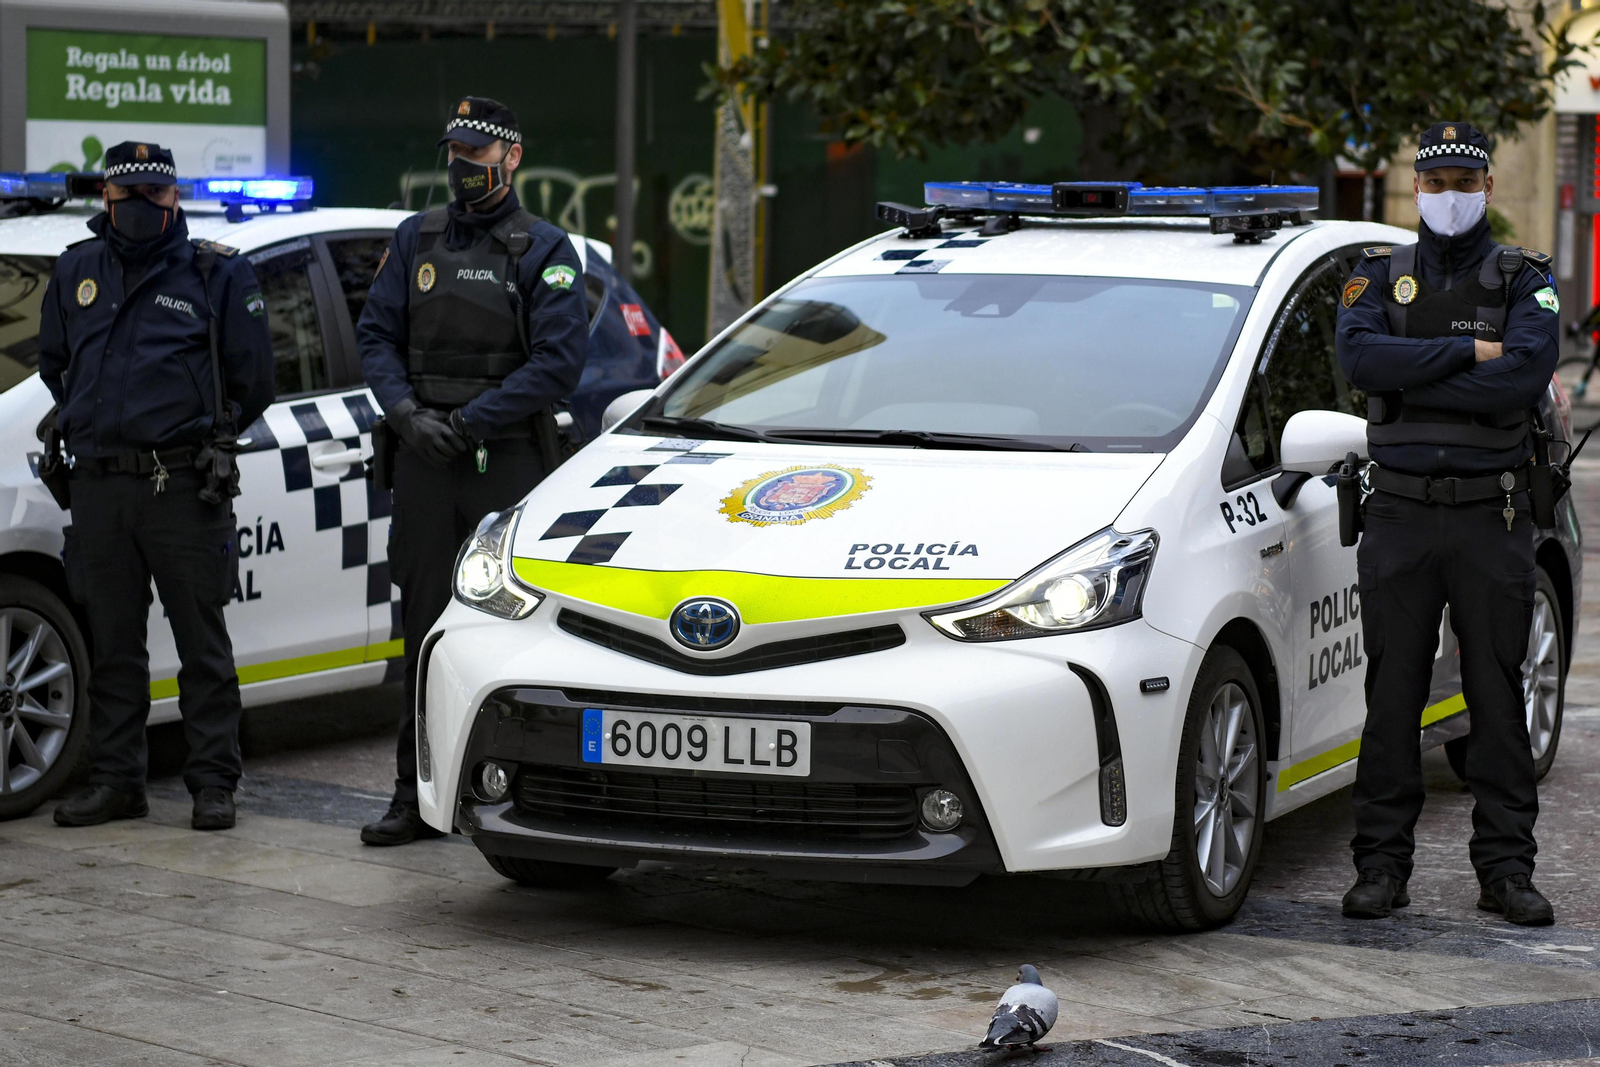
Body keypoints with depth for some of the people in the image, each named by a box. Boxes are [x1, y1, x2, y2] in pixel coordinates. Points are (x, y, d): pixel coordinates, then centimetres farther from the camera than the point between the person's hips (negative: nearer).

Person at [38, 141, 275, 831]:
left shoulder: (217, 273, 0)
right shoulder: (76, 272, 12)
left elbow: (253, 380, 5)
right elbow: (53, 363, 25)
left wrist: (203, 437, 9)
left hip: (184, 488, -4)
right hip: (99, 485, 4)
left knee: (203, 644, 0)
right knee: (113, 646, 9)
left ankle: (213, 783, 5)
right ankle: (115, 782, 16)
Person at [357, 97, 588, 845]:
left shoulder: (544, 250, 0)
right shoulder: (417, 239, 13)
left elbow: (560, 361, -9)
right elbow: (376, 335, 10)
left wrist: (469, 422, -14)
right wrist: (407, 413, -8)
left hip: (509, 458, -4)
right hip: (425, 461, 4)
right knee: (426, 629, 6)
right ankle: (418, 797, 11)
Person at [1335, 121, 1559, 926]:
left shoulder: (1524, 281, 5)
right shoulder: (1378, 277, 10)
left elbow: (1525, 375, -15)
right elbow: (1359, 358, -11)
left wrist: (1409, 377, -14)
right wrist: (1466, 352, -14)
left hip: (1490, 517, -1)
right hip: (1400, 513, 1)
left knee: (1497, 694, 2)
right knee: (1392, 694, 2)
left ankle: (1505, 867, 8)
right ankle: (1382, 866, 8)